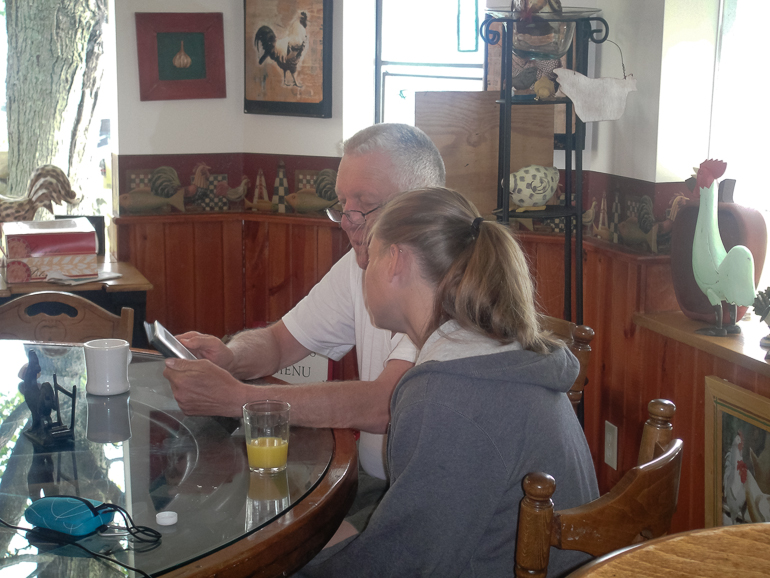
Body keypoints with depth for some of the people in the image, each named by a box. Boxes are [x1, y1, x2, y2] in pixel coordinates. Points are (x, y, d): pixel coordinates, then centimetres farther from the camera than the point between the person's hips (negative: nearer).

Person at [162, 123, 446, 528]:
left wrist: (234, 397, -29)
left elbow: (385, 405, -30)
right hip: (372, 480, 7)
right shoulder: (360, 265, 8)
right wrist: (228, 357, -12)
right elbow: (278, 342, 13)